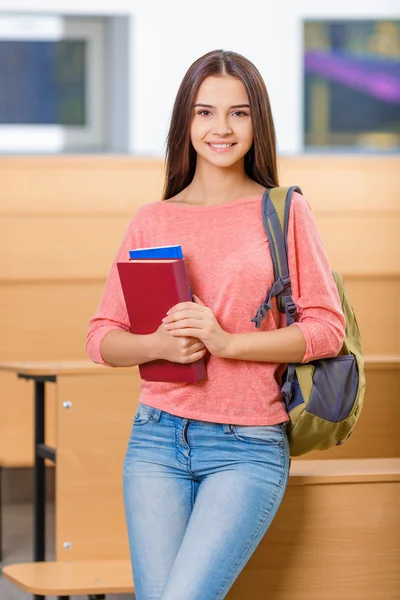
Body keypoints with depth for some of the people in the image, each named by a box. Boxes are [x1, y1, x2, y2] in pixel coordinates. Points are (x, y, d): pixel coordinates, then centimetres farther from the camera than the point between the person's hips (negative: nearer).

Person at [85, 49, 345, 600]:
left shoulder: (283, 211, 2)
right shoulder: (151, 222, 9)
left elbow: (327, 327, -3)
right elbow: (102, 338, 10)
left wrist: (226, 342, -15)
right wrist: (159, 344, -12)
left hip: (249, 448, -3)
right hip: (158, 441, 3)